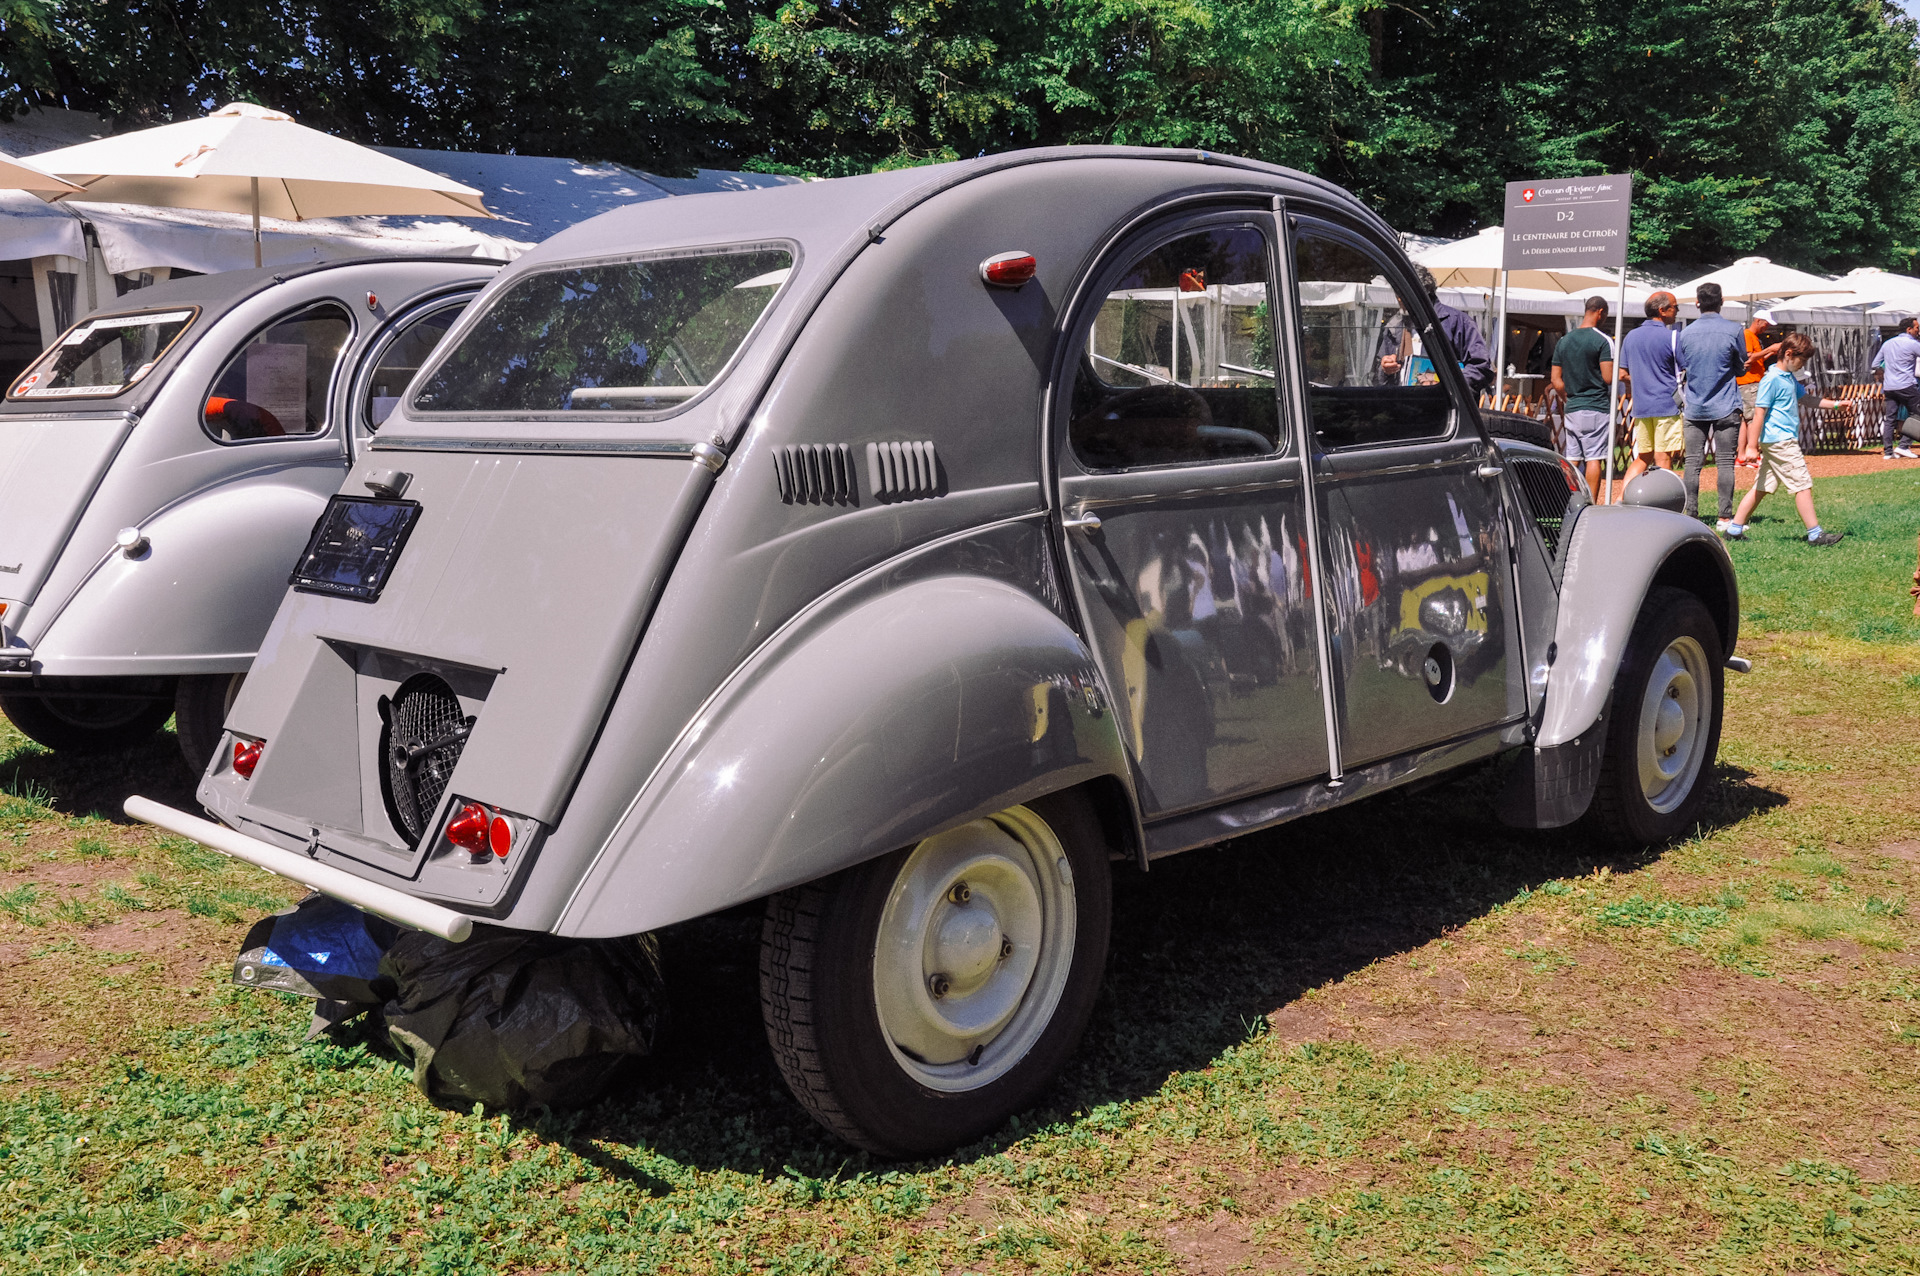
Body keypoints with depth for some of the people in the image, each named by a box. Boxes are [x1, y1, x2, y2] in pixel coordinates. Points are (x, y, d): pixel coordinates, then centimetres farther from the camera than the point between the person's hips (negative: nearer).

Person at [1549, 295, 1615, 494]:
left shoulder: (1564, 341, 10)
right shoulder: (1602, 340, -9)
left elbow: (1556, 381, 9)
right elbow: (1608, 378, -14)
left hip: (1572, 410, 5)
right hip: (1596, 409, -5)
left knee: (1571, 460, 8)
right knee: (1594, 459, -3)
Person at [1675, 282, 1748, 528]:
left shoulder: (1686, 332, 4)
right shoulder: (1733, 330, -4)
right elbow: (1741, 368, 7)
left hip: (1694, 408, 2)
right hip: (1725, 407, -2)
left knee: (1693, 463, 3)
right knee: (1725, 462, -1)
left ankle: (1691, 515, 3)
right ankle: (1725, 517, -1)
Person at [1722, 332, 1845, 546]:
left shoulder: (1790, 378, 16)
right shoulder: (1772, 379, -14)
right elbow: (1759, 413, -16)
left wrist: (1835, 404, 18)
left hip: (1784, 440, 10)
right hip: (1780, 441, -10)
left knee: (1761, 487, 10)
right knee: (1802, 484, -6)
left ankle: (1734, 529, 12)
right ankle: (1815, 534, -2)